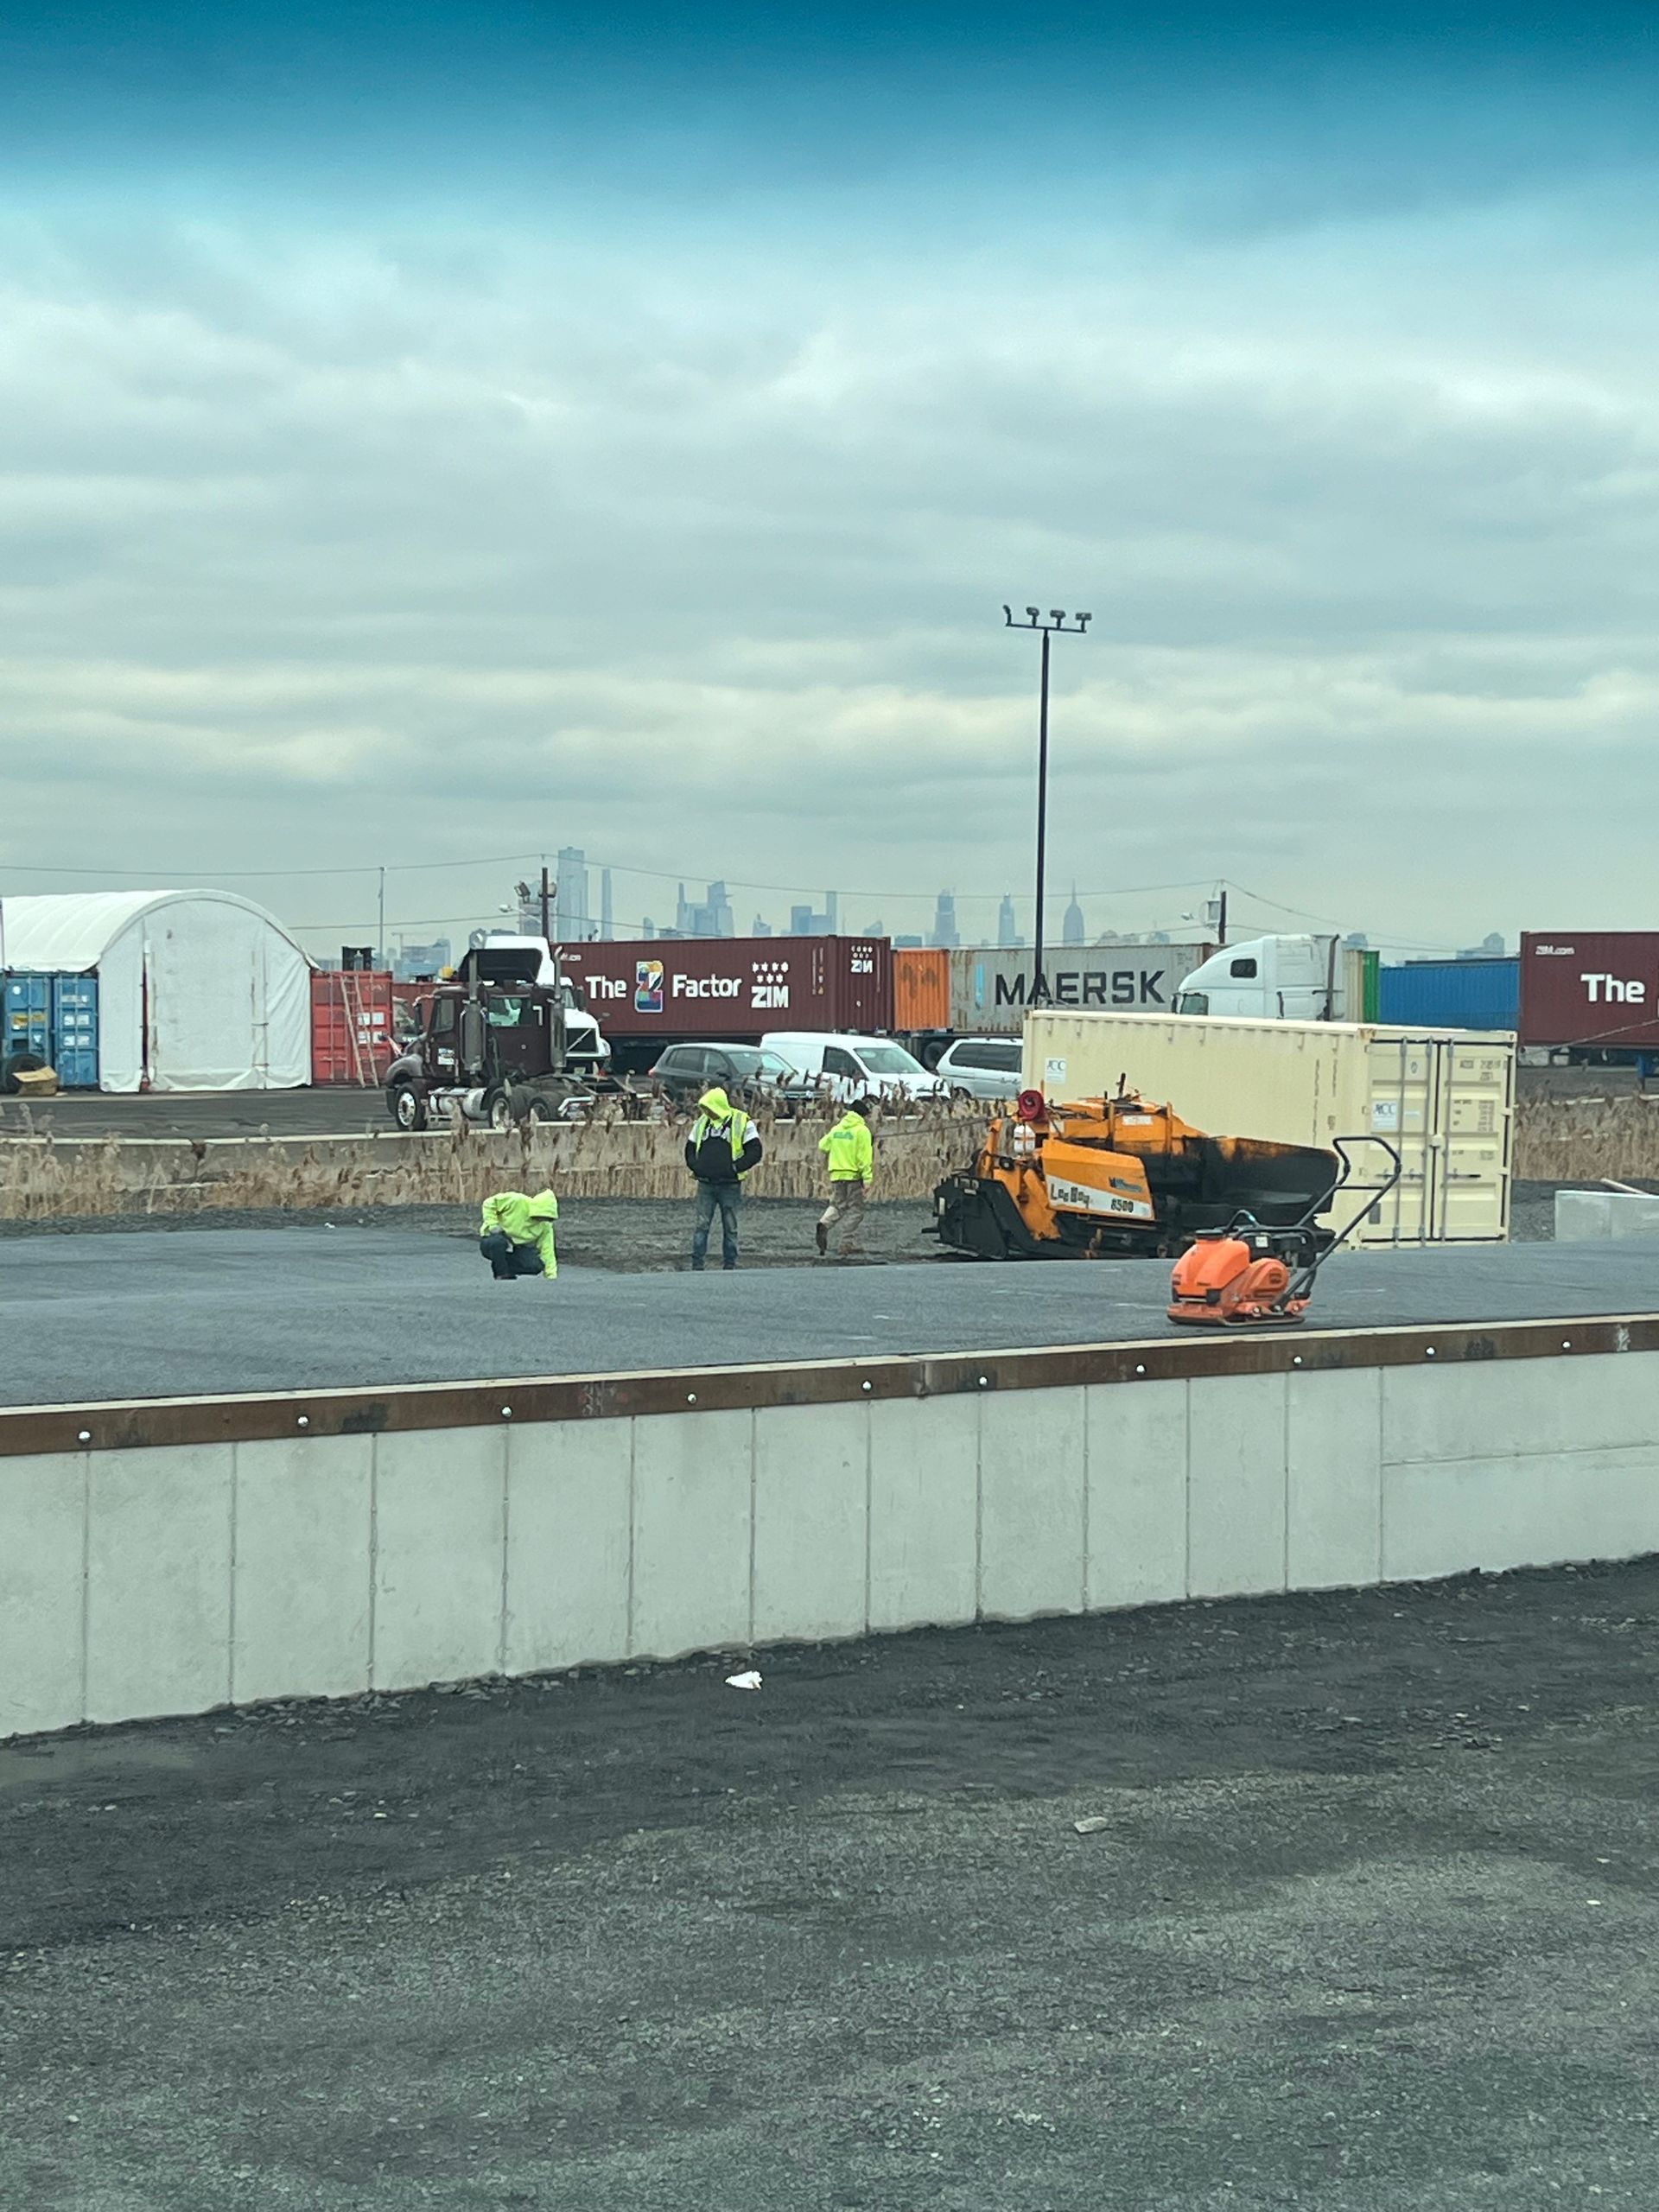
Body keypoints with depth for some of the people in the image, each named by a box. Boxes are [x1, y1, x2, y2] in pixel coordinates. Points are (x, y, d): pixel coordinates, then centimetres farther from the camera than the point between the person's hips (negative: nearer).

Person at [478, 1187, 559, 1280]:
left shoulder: (545, 1225, -9)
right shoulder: (516, 1201, -22)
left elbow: (547, 1251, -9)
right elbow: (489, 1203, -14)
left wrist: (551, 1276, -16)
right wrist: (492, 1225, -24)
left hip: (517, 1248, 4)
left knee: (536, 1265, -22)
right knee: (498, 1241, -41)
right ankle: (501, 1274, -20)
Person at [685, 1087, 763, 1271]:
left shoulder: (742, 1123, -4)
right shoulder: (702, 1122, 9)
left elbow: (754, 1152, -6)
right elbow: (690, 1148, 19)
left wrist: (734, 1168, -14)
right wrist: (695, 1166, 1)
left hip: (730, 1185, -3)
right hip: (705, 1184, 3)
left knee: (730, 1227, 4)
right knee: (701, 1225, -1)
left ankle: (729, 1267, 11)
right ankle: (697, 1267, 1)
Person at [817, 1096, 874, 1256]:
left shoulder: (837, 1129, 8)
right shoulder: (862, 1130, -9)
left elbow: (822, 1146, 18)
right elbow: (864, 1158, -15)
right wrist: (867, 1180, -16)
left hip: (836, 1175, 5)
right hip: (854, 1176, -5)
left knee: (837, 1205, 18)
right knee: (855, 1210, 5)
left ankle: (825, 1223, -13)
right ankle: (847, 1246, 3)